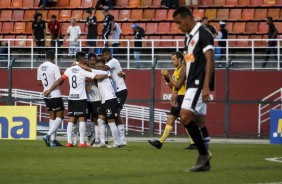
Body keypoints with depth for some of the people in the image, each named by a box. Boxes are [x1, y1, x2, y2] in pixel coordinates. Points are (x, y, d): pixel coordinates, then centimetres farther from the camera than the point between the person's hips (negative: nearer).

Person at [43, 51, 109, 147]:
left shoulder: (69, 70, 6)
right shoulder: (83, 70, -9)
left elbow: (59, 80, 6)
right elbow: (97, 77, -14)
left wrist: (49, 90, 13)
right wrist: (108, 75, 0)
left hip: (71, 98, 5)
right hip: (81, 98, -5)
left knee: (71, 120, 8)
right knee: (82, 120, -3)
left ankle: (69, 142, 2)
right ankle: (81, 142, -7)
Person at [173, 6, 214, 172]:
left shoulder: (203, 34, -9)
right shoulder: (189, 37, 19)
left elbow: (210, 61, -16)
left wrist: (206, 86, -23)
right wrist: (177, 89, 21)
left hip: (199, 84, -10)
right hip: (193, 85, 10)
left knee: (185, 117, -19)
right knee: (198, 122, 8)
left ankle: (204, 154, -13)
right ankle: (204, 162, 10)